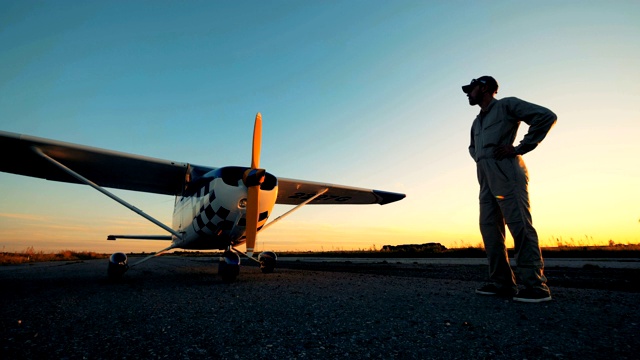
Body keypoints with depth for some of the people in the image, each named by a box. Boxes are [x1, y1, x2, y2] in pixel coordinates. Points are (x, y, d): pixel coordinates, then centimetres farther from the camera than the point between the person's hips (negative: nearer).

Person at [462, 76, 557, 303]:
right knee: (489, 228, 0)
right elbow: (472, 147, 44)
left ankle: (536, 286, -9)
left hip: (506, 172, -8)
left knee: (520, 226, -12)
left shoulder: (507, 105, 6)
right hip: (486, 177, 8)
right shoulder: (477, 122, 28)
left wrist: (519, 148, -10)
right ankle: (502, 283, 3)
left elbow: (547, 116, -5)